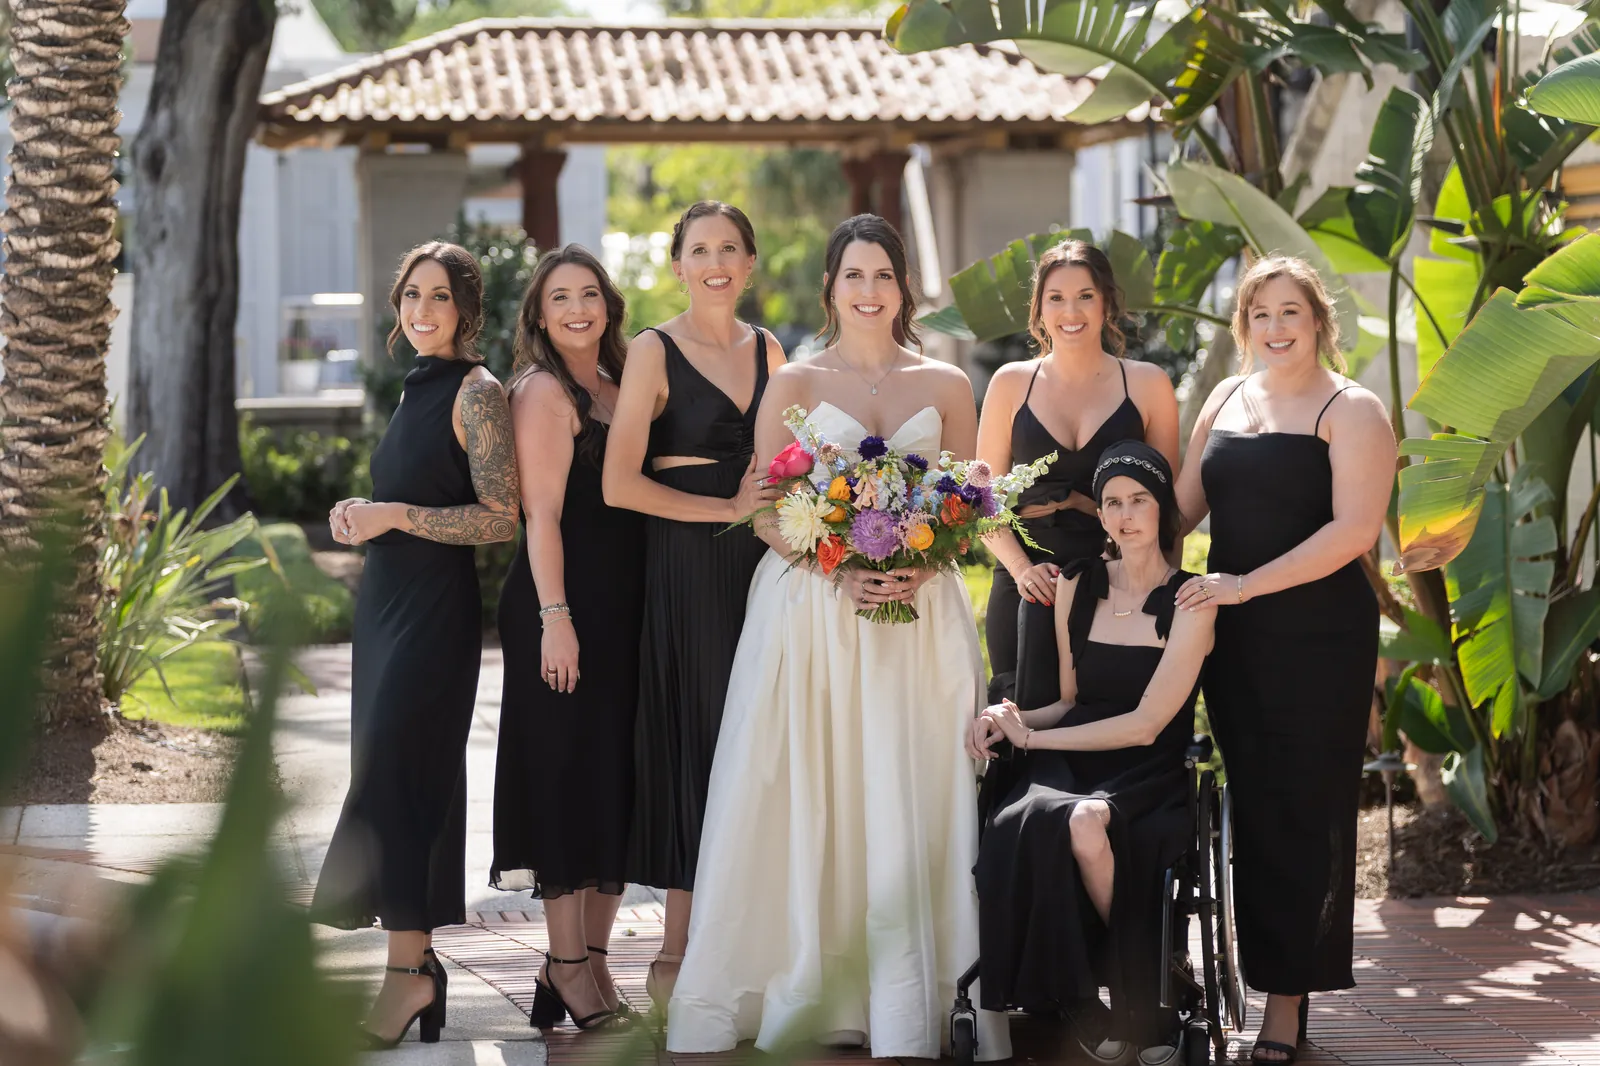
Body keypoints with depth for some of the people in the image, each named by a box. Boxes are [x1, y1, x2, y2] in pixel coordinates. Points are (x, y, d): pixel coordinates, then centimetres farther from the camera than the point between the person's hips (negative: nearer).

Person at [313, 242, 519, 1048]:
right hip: (388, 604, 9)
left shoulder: (477, 392, -9)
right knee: (415, 781, 10)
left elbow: (500, 519, -15)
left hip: (435, 611, -9)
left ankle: (408, 967, -11)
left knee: (388, 776, -13)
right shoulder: (416, 390, 16)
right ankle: (416, 957, 14)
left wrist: (395, 514, -18)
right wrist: (360, 516, 7)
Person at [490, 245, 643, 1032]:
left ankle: (592, 958, 16)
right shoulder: (544, 391, -8)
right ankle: (567, 963, 2)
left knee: (619, 783, 9)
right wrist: (555, 617, -21)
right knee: (568, 774, -4)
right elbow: (541, 513, -14)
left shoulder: (618, 388, 15)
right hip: (564, 608, -8)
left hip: (624, 609, 8)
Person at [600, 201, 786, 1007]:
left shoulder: (767, 351, 13)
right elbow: (620, 484, -12)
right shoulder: (656, 353, -4)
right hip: (687, 567, -5)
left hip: (764, 562, 5)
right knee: (698, 736, -5)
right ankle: (676, 956, 2)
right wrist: (727, 509, -13)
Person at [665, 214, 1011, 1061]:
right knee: (807, 799, -4)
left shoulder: (945, 387, 11)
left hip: (920, 609, 1)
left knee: (910, 802, -3)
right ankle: (798, 991, 1)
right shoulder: (794, 385, 7)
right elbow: (766, 513, 2)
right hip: (809, 605, -1)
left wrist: (916, 570, -10)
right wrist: (839, 570, -14)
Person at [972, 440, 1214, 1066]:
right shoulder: (1077, 586, 12)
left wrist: (1033, 737, -8)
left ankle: (1139, 1005, -16)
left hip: (1150, 774, -3)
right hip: (1074, 763, 3)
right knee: (1023, 823, -34)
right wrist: (1012, 721, -3)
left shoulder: (1189, 602, -3)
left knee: (1086, 822, -38)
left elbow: (1146, 724, -8)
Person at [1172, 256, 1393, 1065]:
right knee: (1254, 808, 6)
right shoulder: (1227, 398, 13)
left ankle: (1288, 999, 5)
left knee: (1304, 812, -1)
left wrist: (1247, 584, -19)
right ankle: (1270, 975, 13)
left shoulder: (1349, 411, -6)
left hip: (1319, 634, -5)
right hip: (1234, 634, 5)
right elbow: (1184, 502, 18)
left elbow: (1354, 528, -16)